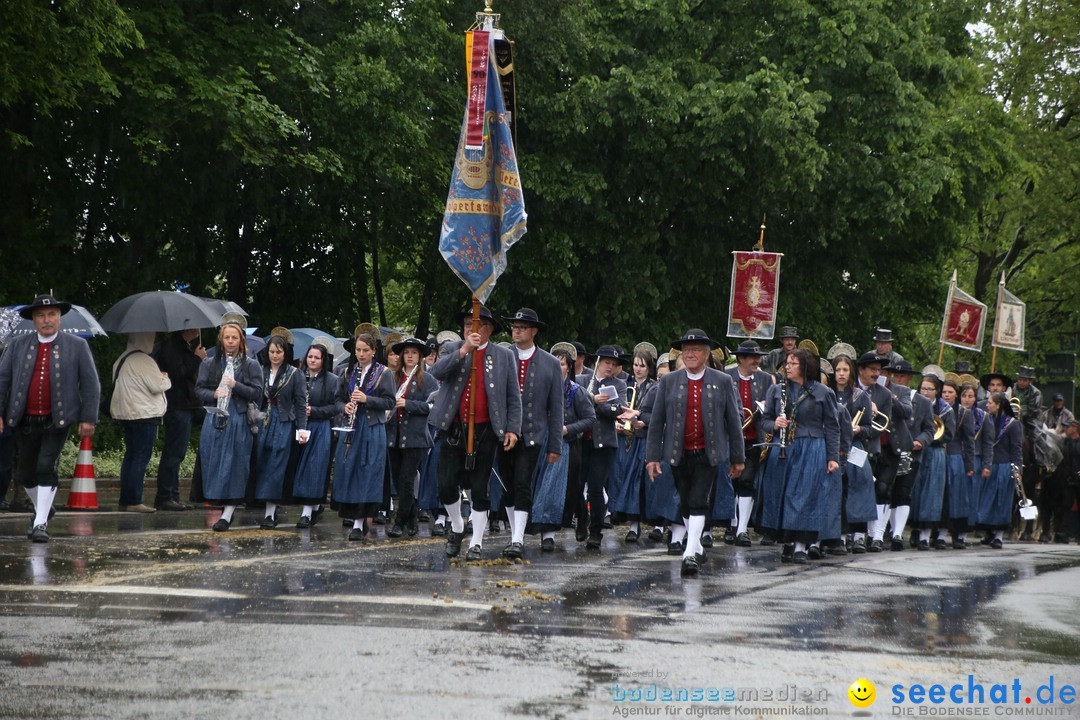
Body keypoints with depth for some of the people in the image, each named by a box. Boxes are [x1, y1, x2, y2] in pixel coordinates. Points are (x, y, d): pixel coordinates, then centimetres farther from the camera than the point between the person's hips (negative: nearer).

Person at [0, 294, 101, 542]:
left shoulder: (77, 346, 2)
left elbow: (90, 384, 2)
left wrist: (88, 418, -4)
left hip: (58, 420, -3)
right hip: (25, 420, 3)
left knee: (46, 467, -14)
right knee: (24, 473, 10)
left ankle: (41, 523, -7)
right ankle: (42, 509, 36)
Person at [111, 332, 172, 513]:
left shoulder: (121, 360, 14)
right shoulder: (144, 361, -16)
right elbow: (157, 386, -18)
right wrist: (165, 378, 5)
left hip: (127, 414, 9)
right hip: (145, 415, -9)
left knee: (130, 456, 13)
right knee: (141, 458, -7)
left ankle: (125, 501, 15)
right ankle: (134, 502, -8)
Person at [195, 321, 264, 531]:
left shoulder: (251, 365, 5)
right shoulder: (209, 364, 11)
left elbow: (257, 392, -1)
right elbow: (199, 389, 7)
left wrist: (236, 385, -13)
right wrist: (214, 394, -13)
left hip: (239, 421, -2)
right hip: (214, 418, 2)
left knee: (235, 464, -4)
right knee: (213, 463, 0)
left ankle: (228, 513, -3)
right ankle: (219, 503, 14)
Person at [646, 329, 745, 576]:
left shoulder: (722, 382, 2)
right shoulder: (669, 382, 4)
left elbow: (734, 421, 5)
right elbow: (656, 421, 5)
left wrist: (738, 458, 4)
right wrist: (652, 456, -1)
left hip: (707, 454, -2)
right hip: (679, 454, 2)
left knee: (699, 503, -11)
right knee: (685, 505, 11)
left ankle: (690, 555, -13)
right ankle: (697, 548, 26)